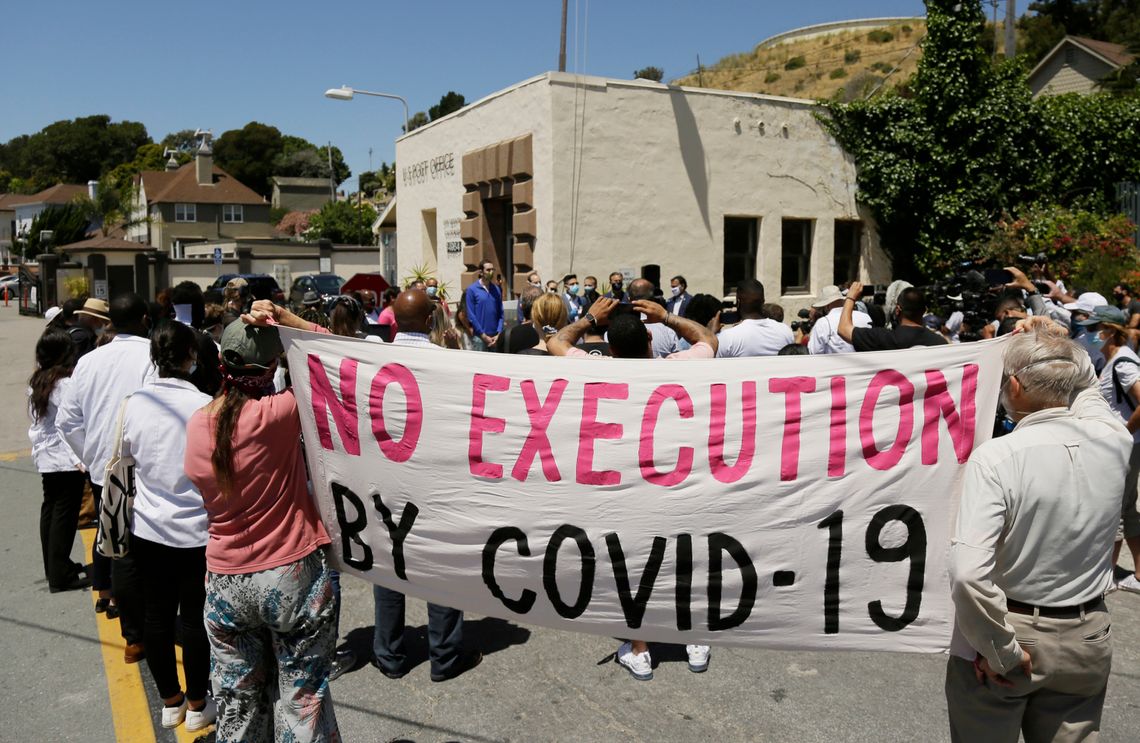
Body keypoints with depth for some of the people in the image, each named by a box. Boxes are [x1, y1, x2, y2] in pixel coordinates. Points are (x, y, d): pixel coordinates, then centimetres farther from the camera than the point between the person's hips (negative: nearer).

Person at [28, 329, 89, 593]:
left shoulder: (35, 383, 8)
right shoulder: (66, 383, -16)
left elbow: (35, 423, 12)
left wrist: (38, 448, 19)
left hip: (45, 457, 8)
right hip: (67, 459, -8)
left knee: (50, 509, 15)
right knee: (65, 514, -2)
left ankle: (54, 567, 25)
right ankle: (61, 575, 3)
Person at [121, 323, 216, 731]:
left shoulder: (134, 404, -6)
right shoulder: (204, 406, -18)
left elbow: (126, 452, 12)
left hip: (148, 528, 4)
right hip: (196, 531, -3)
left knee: (157, 614, 15)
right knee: (194, 617, 10)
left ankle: (170, 701, 31)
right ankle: (196, 705, 25)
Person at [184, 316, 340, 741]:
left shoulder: (196, 424, -3)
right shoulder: (274, 415, -19)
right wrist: (284, 319, -13)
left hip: (225, 583, 5)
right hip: (293, 577, -5)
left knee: (238, 706, 19)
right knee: (302, 702, 10)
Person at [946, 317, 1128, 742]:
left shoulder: (997, 457, -24)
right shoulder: (1113, 440, -9)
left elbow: (969, 573, -32)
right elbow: (1083, 386, 17)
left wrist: (1000, 651, -19)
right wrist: (1063, 348, 6)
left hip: (1008, 632, -4)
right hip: (1086, 642, 4)